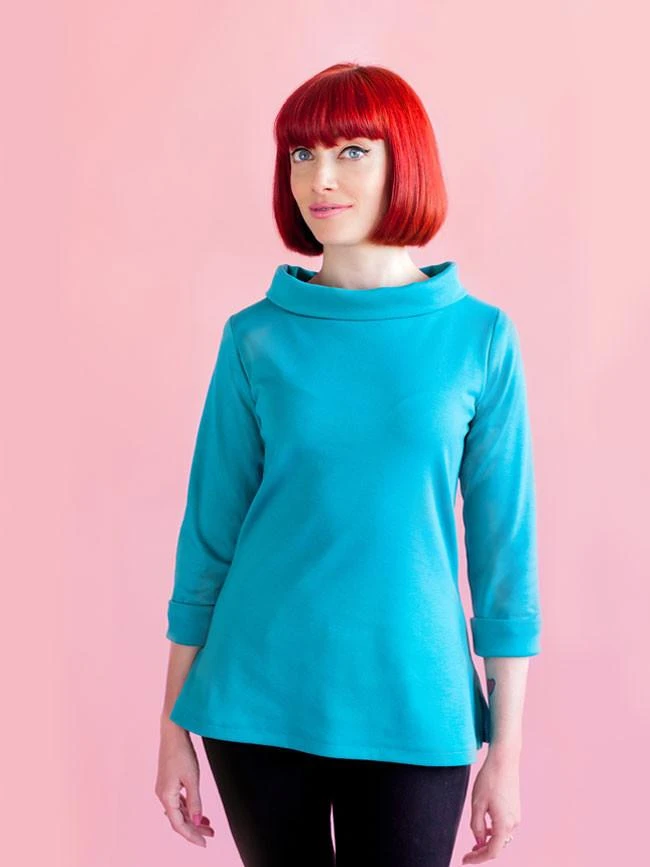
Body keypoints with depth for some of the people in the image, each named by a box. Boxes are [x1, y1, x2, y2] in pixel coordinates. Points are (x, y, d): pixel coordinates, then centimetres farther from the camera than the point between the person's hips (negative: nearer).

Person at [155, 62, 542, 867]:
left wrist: (506, 750, -1)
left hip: (412, 705, -1)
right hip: (259, 698, 1)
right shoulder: (256, 338, -1)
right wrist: (173, 727, 3)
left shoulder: (480, 336, -3)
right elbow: (208, 533, 2)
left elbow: (504, 544, -1)